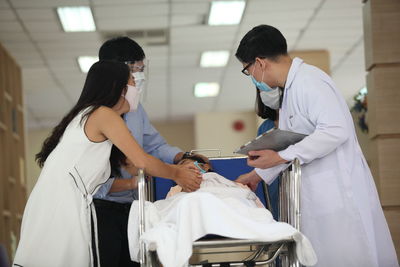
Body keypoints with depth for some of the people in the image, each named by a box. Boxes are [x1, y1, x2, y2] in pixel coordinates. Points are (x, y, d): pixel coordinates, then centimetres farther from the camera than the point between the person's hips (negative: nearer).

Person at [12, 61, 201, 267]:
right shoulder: (104, 114, -3)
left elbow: (103, 182, 23)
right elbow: (142, 161, -5)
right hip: (61, 208, -9)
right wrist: (177, 174, 11)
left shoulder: (83, 115, 23)